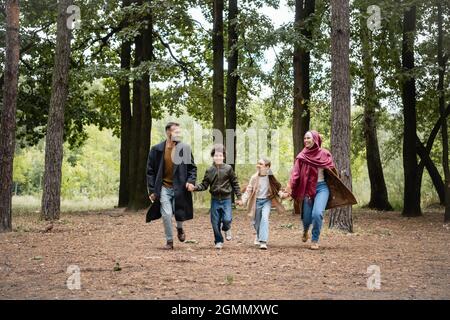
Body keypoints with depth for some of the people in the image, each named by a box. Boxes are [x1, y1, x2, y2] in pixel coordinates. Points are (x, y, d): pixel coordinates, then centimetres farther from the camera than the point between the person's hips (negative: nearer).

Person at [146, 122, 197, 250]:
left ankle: (179, 228, 36)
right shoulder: (157, 150, -3)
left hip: (179, 188, 0)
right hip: (164, 188, 0)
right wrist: (152, 190, -3)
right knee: (166, 215, -6)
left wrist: (191, 181, -10)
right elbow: (150, 171, 1)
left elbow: (192, 167, 6)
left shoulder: (185, 148, -1)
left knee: (179, 213, 0)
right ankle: (169, 241, 12)